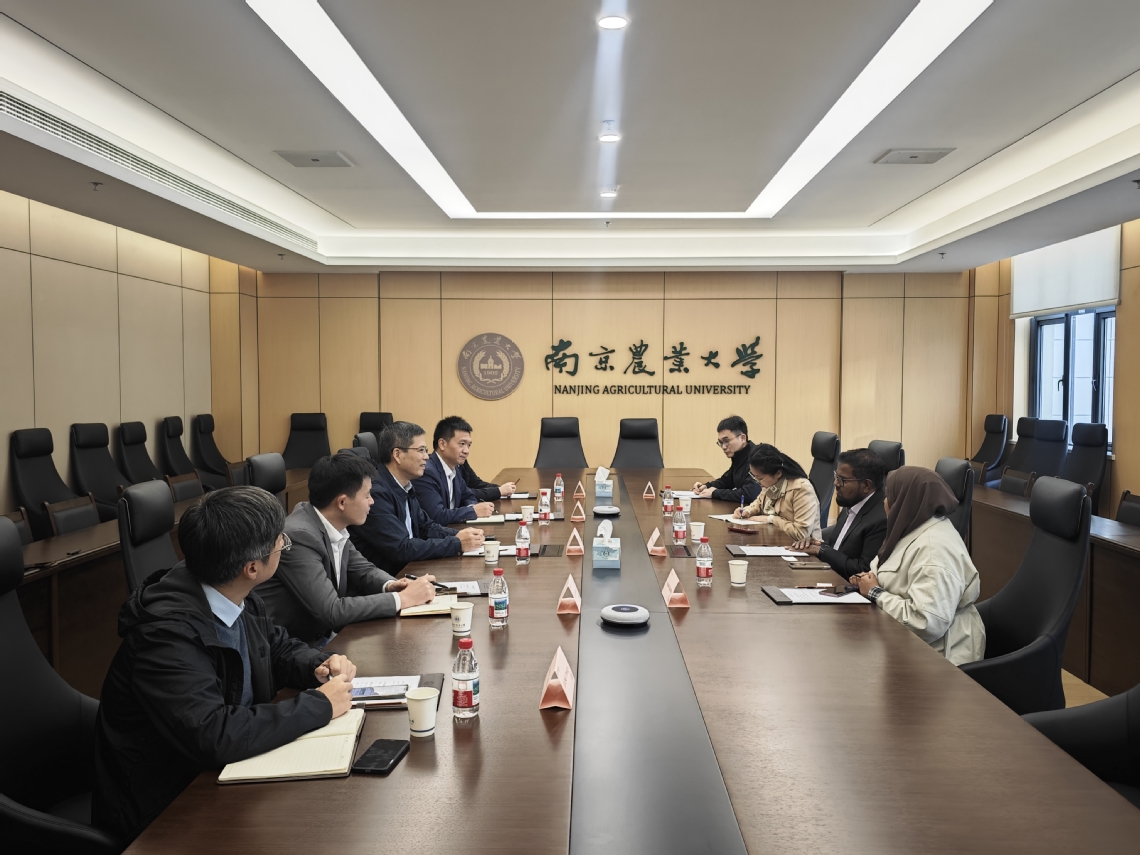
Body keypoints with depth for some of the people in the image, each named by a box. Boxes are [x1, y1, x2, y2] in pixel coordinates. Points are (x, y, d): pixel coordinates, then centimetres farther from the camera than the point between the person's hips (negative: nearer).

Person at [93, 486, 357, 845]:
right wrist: (319, 704, -25)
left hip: (218, 770, 7)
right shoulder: (167, 631, -28)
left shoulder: (238, 598, -6)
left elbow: (278, 646, 12)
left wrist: (320, 665, -9)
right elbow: (213, 737, -35)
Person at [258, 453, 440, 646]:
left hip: (323, 636, 7)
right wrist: (402, 598, -21)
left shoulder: (332, 527, -2)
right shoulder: (299, 537, -24)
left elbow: (364, 569, 12)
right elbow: (331, 611, -26)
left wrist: (390, 585, -9)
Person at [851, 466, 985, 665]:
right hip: (909, 640, 8)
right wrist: (872, 580, -1)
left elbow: (925, 623, -31)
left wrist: (875, 593, -18)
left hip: (933, 654, -8)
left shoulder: (934, 549, -25)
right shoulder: (917, 528, 5)